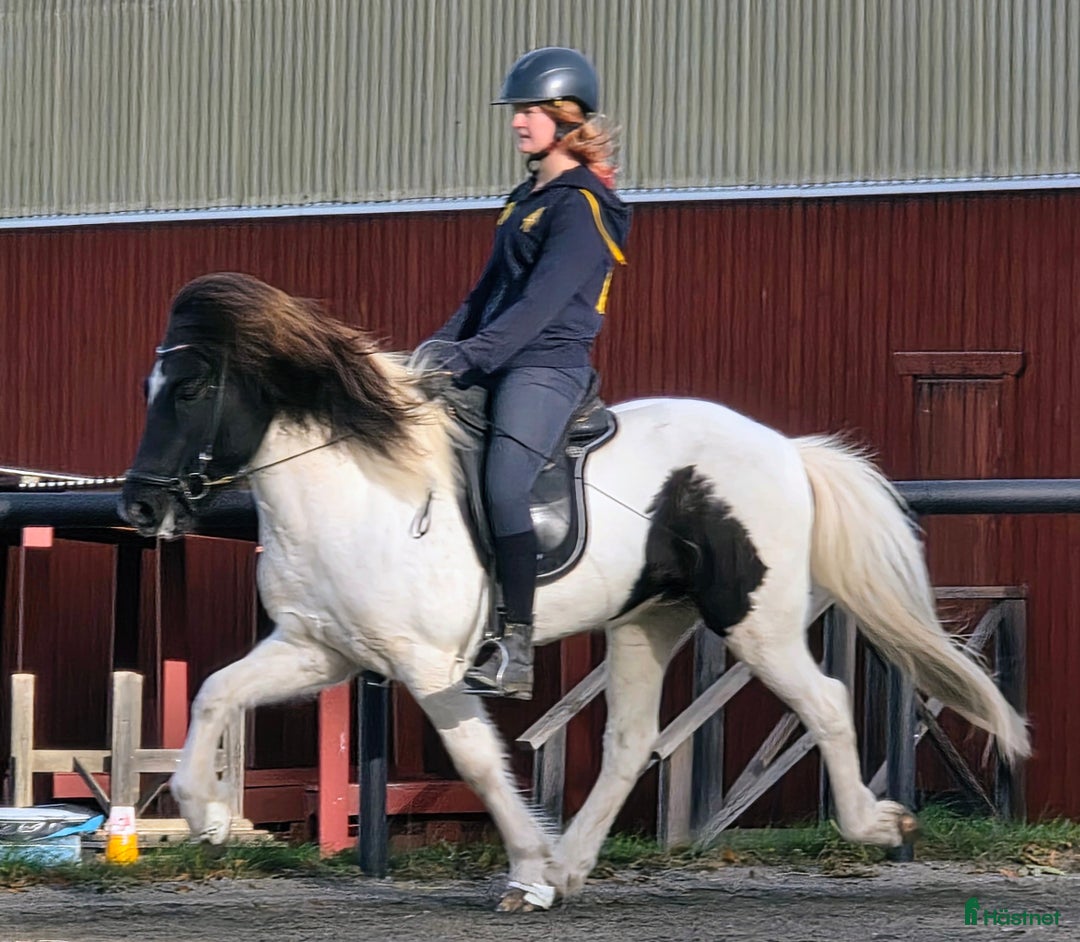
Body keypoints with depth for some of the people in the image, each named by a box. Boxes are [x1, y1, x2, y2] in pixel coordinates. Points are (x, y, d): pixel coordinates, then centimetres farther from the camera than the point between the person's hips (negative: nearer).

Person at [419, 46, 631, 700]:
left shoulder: (582, 205, -10)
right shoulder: (528, 198, 19)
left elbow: (541, 302, -19)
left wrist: (472, 355, -24)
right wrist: (442, 346, 10)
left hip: (547, 367, -10)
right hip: (494, 368, 10)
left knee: (504, 486, -26)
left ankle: (515, 651, -27)